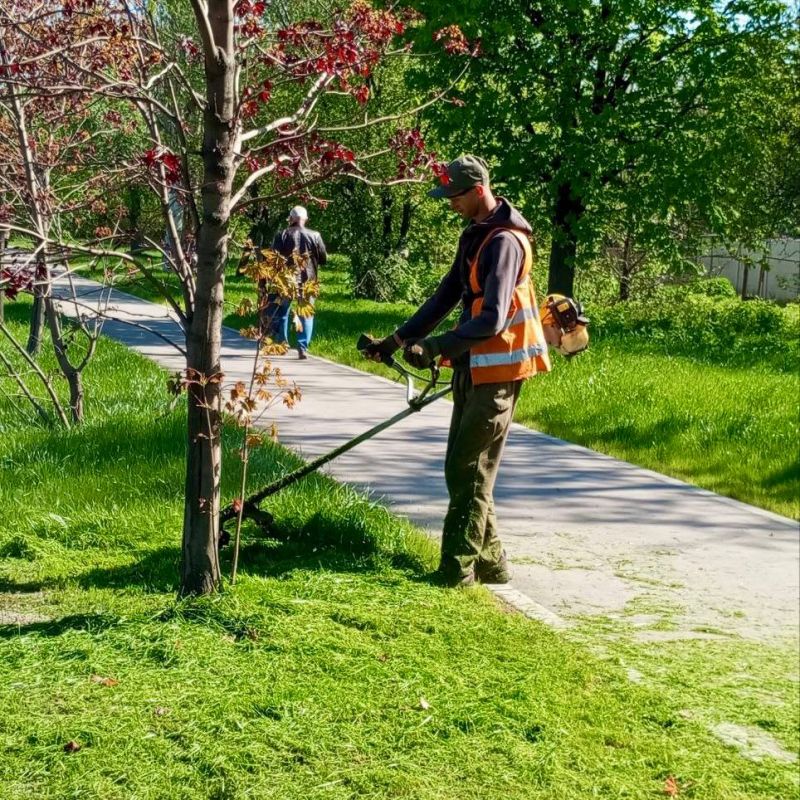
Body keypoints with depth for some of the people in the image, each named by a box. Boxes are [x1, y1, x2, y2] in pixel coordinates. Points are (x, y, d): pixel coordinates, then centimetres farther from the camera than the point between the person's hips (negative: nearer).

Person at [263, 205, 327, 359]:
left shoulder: (282, 235, -3)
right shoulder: (314, 236, -2)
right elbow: (323, 258, 3)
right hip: (307, 281, 0)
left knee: (281, 312, 17)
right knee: (306, 315, 6)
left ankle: (281, 344, 20)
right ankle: (302, 348, -3)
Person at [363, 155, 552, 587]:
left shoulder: (504, 241, -18)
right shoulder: (474, 235, 14)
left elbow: (492, 320, -26)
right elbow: (446, 296, 17)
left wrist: (433, 348, -27)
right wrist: (398, 338, 12)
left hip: (498, 370, -10)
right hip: (474, 366, 10)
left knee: (469, 471, -7)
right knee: (463, 469, 13)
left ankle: (458, 568, 0)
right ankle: (490, 564, 21)